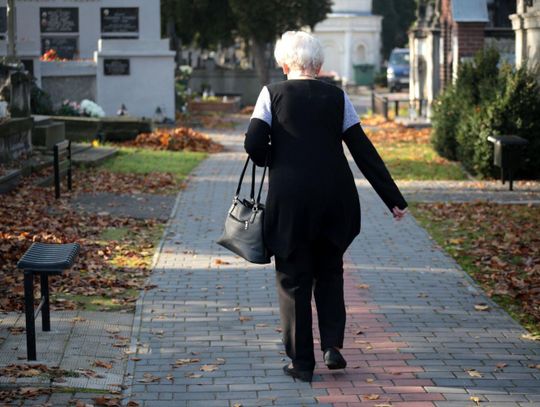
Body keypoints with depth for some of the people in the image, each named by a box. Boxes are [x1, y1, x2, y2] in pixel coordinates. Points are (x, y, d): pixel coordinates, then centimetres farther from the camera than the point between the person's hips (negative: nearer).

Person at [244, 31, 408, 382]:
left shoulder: (272, 93, -1)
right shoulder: (337, 96, 5)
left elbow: (254, 145, -10)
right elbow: (364, 151, 3)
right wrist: (394, 198, 6)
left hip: (289, 199, -2)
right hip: (335, 199, 2)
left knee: (294, 280, 8)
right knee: (329, 273, 20)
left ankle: (302, 362, 10)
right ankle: (333, 346, 10)